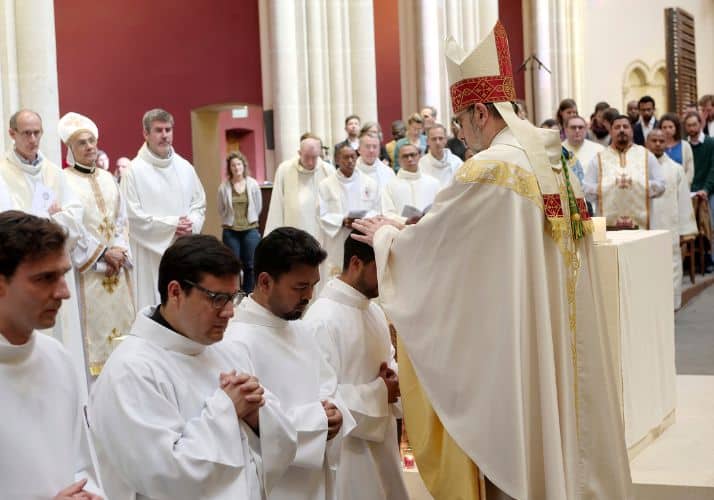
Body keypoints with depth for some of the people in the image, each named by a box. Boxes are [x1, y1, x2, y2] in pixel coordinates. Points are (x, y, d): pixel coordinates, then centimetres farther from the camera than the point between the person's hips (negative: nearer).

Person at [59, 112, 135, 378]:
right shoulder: (65, 181, -7)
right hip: (86, 267, -6)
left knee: (120, 320, 6)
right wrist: (103, 253, -12)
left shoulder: (107, 178, 13)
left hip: (116, 266, 6)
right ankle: (95, 373, -1)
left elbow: (121, 219, 13)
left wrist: (119, 250, -3)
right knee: (93, 323, -6)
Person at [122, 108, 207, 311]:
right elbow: (132, 216, -11)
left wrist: (191, 224, -8)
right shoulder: (135, 170, -7)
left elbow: (199, 204, 14)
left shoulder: (185, 167, 9)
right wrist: (171, 225, -14)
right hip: (150, 253, -5)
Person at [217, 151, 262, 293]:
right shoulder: (224, 187, -7)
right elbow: (221, 210, 5)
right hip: (230, 231, -1)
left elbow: (258, 207, 7)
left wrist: (249, 220, 12)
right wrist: (230, 221, 11)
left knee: (250, 265, 6)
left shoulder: (253, 184, -4)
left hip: (250, 230, 1)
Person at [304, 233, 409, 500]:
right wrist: (379, 394, -17)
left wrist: (393, 378, -2)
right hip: (347, 454, -8)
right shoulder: (322, 318, -20)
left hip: (382, 447, 8)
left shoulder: (375, 310, 9)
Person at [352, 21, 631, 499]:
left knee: (516, 449, 3)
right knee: (557, 424, 15)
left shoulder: (490, 168, -17)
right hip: (559, 335, 8)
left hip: (510, 344, -8)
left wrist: (384, 235, 12)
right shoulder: (556, 162, 9)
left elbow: (430, 238, -8)